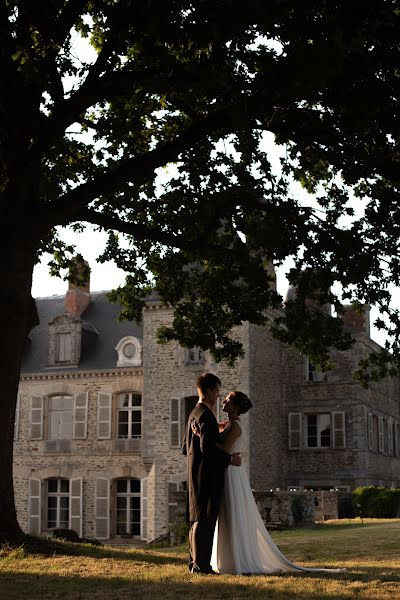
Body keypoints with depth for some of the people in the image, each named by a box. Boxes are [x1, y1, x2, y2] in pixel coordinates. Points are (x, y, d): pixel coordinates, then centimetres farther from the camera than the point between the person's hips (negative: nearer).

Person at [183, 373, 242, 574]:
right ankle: (201, 564, -7)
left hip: (197, 475, 10)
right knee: (205, 519, -8)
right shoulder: (205, 414, -15)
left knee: (198, 519, 14)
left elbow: (185, 448, 21)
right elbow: (207, 446, -23)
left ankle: (195, 561, 20)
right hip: (207, 474, -10)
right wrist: (229, 458, -15)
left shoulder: (194, 414, 16)